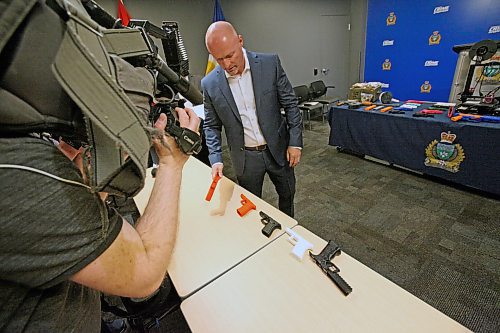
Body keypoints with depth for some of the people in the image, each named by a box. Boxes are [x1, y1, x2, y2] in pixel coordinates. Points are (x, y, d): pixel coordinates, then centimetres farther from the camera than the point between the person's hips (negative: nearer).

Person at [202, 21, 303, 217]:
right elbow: (211, 126, 1)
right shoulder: (209, 84, -8)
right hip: (245, 157, 0)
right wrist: (216, 159, -10)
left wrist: (295, 142, -7)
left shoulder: (270, 63, -10)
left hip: (277, 149, 1)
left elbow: (290, 104, -4)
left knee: (287, 194, 21)